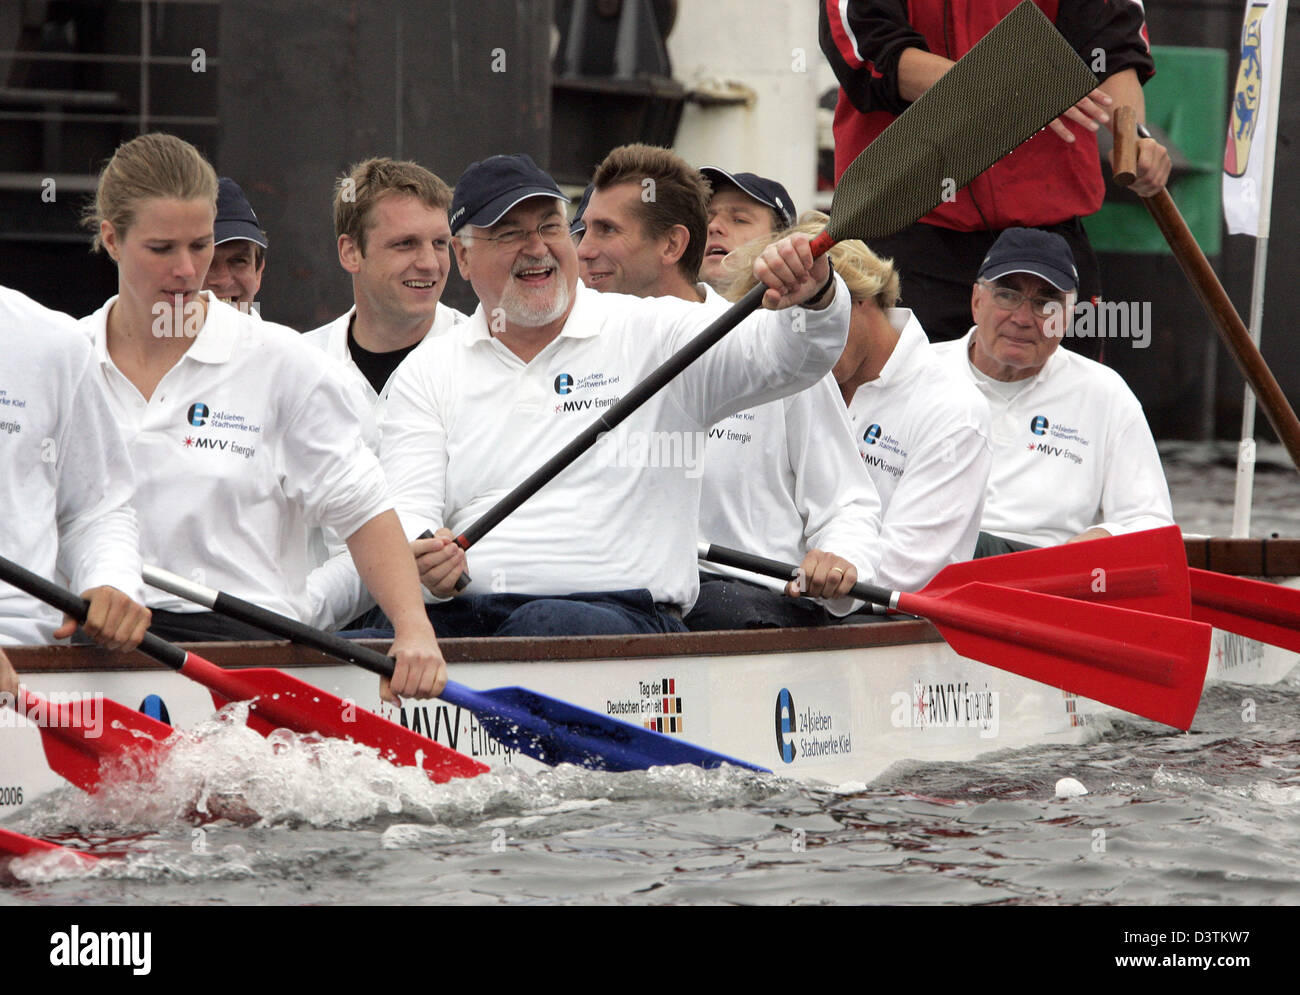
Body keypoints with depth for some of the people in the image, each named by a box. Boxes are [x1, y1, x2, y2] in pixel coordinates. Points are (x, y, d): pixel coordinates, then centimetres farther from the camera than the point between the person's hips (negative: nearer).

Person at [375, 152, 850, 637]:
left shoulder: (651, 334, 11)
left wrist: (814, 297, -25)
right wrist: (424, 562, -17)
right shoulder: (428, 373, 18)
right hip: (459, 611, 1)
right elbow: (406, 512, 8)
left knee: (544, 625, -38)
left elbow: (783, 356, -1)